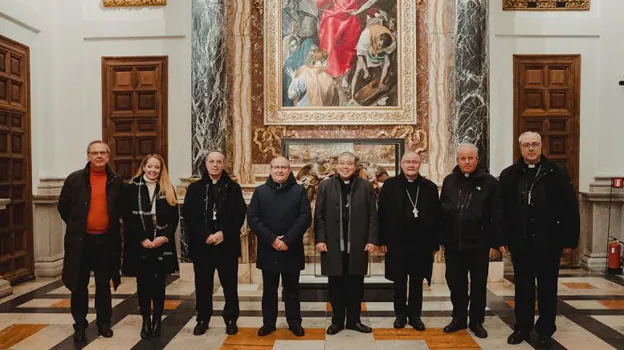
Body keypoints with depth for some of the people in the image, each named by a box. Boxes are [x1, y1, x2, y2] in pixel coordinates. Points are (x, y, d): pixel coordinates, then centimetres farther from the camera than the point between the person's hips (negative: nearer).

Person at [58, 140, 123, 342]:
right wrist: (75, 225, 4)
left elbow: (121, 208, 12)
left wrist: (112, 225, 7)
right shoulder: (75, 179, -2)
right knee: (80, 285, 7)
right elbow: (63, 206, 5)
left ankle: (104, 323, 24)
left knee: (104, 284, 11)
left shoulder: (116, 181, 3)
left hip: (107, 240, 1)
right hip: (81, 239, -1)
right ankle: (80, 325, 20)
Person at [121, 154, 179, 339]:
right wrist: (142, 239, -13)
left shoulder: (168, 190, 7)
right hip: (139, 245, -1)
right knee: (143, 284, 7)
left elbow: (174, 217, 3)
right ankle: (146, 321, 17)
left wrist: (165, 237, -11)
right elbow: (128, 218, -4)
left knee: (159, 284, 7)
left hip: (162, 244, 1)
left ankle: (157, 320, 17)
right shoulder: (130, 188, 1)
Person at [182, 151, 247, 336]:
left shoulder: (233, 188, 4)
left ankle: (231, 319, 21)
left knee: (230, 285, 7)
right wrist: (205, 235, -14)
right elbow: (188, 215, -3)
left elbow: (240, 215, -3)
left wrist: (224, 233, -15)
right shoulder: (194, 188, 5)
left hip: (227, 244, 0)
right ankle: (202, 319, 26)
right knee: (203, 285, 10)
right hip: (201, 244, 1)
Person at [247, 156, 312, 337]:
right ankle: (268, 323, 27)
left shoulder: (299, 190, 1)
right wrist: (271, 239, -15)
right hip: (268, 249, 1)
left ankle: (294, 322, 25)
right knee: (269, 290, 13)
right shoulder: (260, 191, 4)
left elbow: (305, 217, -8)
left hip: (291, 250, -1)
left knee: (291, 289, 11)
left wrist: (287, 240, -16)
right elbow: (252, 218, -4)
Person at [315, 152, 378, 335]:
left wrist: (372, 240, -5)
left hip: (358, 245, 0)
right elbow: (319, 215, 0)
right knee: (336, 284, 9)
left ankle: (354, 320, 24)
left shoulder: (366, 186, 3)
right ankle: (337, 320, 23)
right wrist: (320, 239, -7)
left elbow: (372, 216, 2)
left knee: (356, 284, 9)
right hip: (333, 244, 0)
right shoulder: (325, 186, 2)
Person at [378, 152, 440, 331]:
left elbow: (436, 217, 3)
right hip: (397, 243, -1)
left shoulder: (430, 187, 3)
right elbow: (382, 214, -2)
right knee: (399, 281, 11)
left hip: (421, 243, 1)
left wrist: (435, 243, 0)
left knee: (417, 282, 11)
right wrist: (382, 240, -6)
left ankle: (415, 315, 25)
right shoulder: (390, 185, -1)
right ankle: (400, 314, 25)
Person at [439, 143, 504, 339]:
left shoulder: (489, 182, -5)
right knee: (456, 284, 13)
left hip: (479, 244, -3)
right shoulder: (449, 181, 5)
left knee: (478, 285, 10)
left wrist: (495, 243, -8)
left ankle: (477, 321, 26)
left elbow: (496, 215, -6)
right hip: (453, 244, 3)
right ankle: (459, 318, 29)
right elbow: (441, 210, 7)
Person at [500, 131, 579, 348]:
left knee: (547, 287, 11)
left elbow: (570, 209, -4)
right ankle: (522, 327, 26)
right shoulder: (509, 175, 3)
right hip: (520, 242, 2)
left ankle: (545, 330, 25)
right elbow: (502, 210, 1)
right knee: (523, 286, 12)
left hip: (548, 242, -1)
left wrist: (569, 240, -6)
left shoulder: (556, 173, -3)